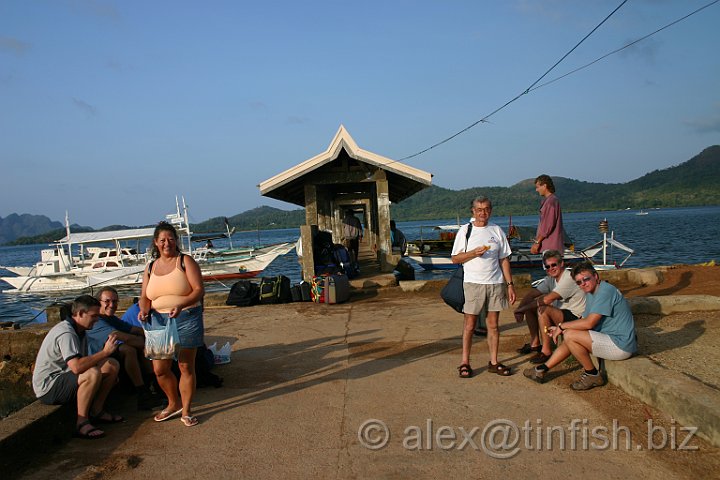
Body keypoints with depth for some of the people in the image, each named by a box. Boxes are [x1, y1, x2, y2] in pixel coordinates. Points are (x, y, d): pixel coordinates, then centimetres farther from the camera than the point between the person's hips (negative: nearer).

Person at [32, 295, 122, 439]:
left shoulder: (79, 330, 10)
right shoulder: (66, 333, -23)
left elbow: (83, 362, 10)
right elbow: (77, 367, -37)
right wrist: (105, 352, -31)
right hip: (48, 388, -10)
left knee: (113, 365, 0)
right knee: (93, 374, -35)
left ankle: (96, 412, 5)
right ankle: (82, 423, -23)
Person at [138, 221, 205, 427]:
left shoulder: (185, 261, -2)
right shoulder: (150, 267, 12)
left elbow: (199, 290, -10)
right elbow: (144, 297, 12)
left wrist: (181, 305, -25)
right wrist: (144, 310, -10)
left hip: (186, 319, -4)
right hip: (159, 321, 4)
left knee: (186, 366, 2)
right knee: (159, 368, 3)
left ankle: (186, 410, 17)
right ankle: (174, 404, 27)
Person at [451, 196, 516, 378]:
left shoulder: (497, 230, 9)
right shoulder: (465, 230, 1)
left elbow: (504, 260, 10)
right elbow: (455, 259, 0)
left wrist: (510, 284, 5)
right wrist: (474, 253, -16)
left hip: (496, 283, 2)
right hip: (473, 283, -2)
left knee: (493, 324, 8)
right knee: (469, 325, 2)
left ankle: (493, 362, 17)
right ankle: (465, 363, 10)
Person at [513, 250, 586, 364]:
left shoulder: (569, 278, -22)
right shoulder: (551, 279, 7)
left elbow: (547, 300, -29)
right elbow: (532, 294, 4)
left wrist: (522, 309, -21)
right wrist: (519, 308, -15)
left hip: (575, 317, -9)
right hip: (560, 313, 9)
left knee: (542, 310, -30)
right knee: (530, 307, 3)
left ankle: (546, 350, -19)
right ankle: (535, 343, 13)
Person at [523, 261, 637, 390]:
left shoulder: (605, 291, -19)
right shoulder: (590, 294, 13)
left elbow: (589, 323, -23)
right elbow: (585, 321, 13)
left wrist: (562, 326, -10)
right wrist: (559, 329, 3)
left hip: (620, 345, -10)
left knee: (570, 336, -18)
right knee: (569, 336, 13)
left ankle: (592, 375, -3)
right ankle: (542, 370, 19)